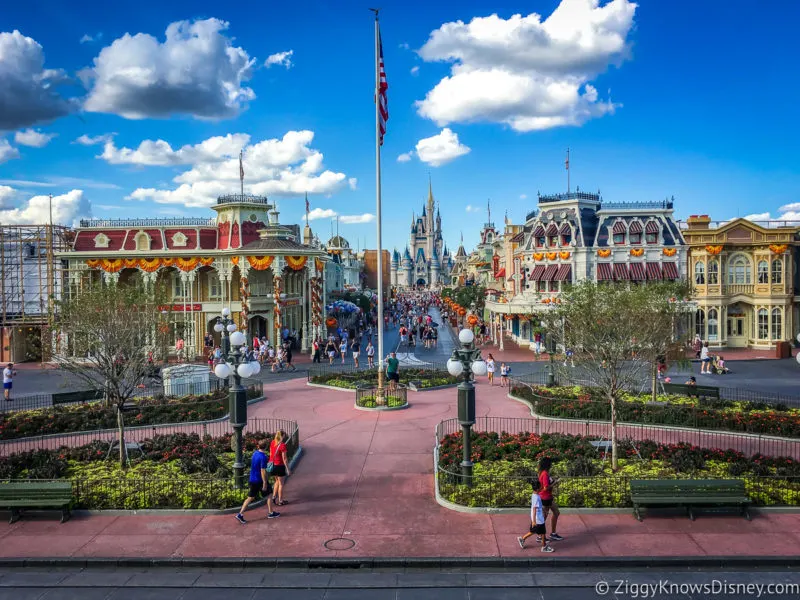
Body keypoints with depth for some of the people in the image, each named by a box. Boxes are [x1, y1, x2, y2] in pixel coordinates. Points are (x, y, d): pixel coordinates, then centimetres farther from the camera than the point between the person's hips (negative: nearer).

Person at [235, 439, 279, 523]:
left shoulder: (255, 453, 4)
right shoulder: (263, 457, -22)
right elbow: (262, 471, -23)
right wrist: (265, 483, -18)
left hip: (252, 479, 7)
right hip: (260, 480, -7)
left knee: (250, 497, 11)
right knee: (268, 495, 12)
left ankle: (240, 514, 4)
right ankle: (270, 513, 22)